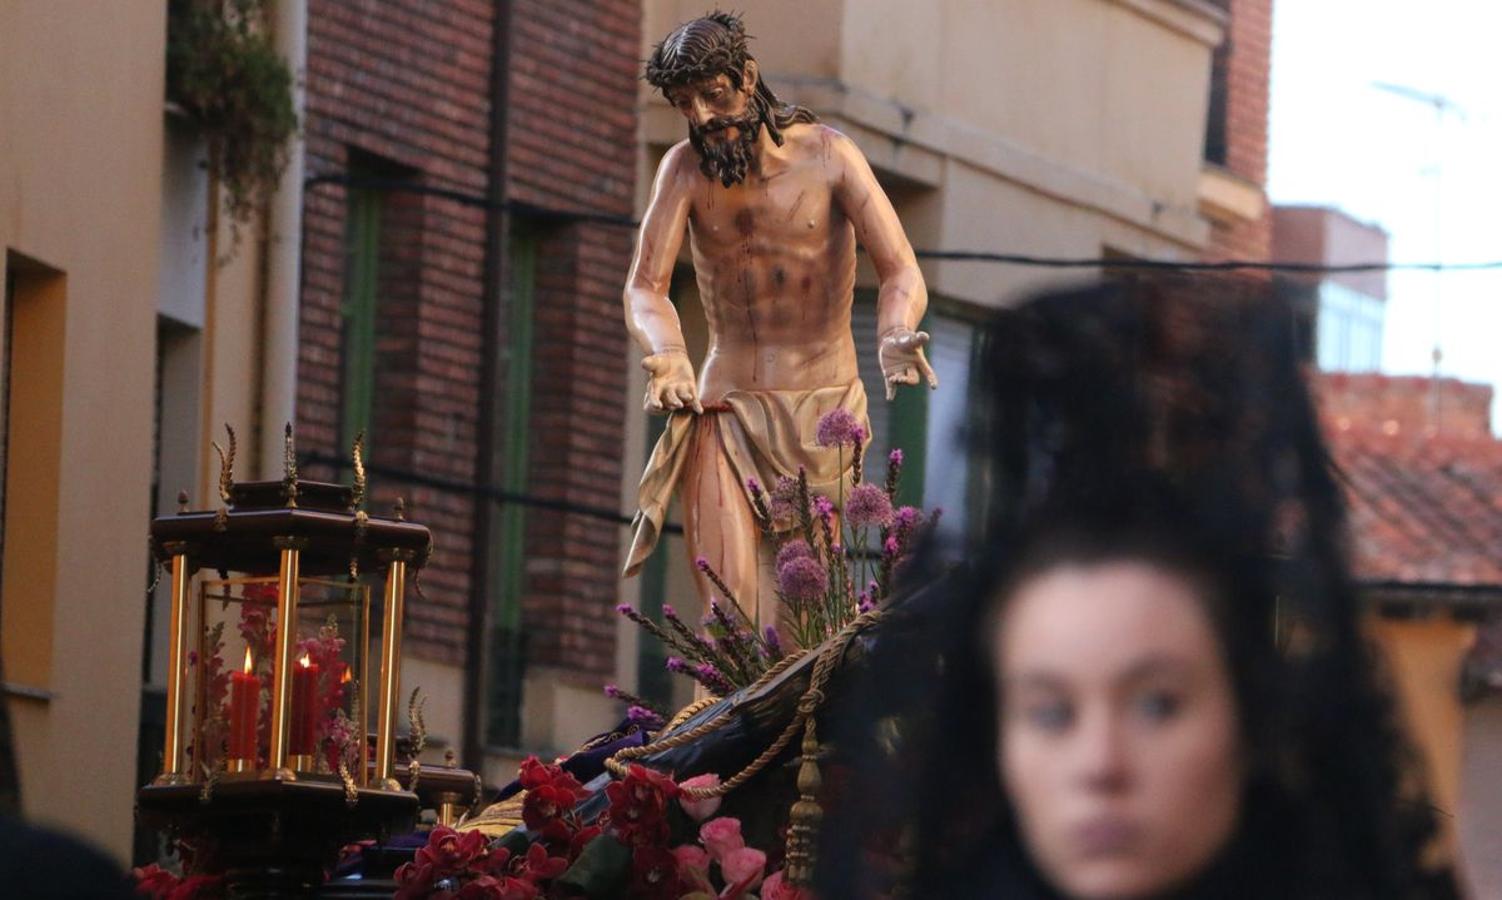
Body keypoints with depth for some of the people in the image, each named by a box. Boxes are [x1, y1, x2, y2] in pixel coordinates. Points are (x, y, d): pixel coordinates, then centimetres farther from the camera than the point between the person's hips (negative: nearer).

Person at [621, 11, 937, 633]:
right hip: (725, 412, 1)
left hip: (822, 416, -1)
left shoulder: (827, 156, -5)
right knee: (728, 605, -15)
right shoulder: (685, 169, 0)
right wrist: (668, 355, -32)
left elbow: (902, 272, -12)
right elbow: (645, 288, -9)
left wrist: (896, 338, -36)